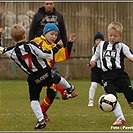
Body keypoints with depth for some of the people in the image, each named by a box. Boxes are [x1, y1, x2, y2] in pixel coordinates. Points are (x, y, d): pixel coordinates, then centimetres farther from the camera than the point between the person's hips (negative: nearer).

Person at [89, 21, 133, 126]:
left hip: (120, 74, -2)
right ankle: (120, 118, -8)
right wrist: (93, 61, 8)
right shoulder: (102, 45, 15)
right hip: (107, 76, 2)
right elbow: (97, 54, 28)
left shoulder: (122, 47, 3)